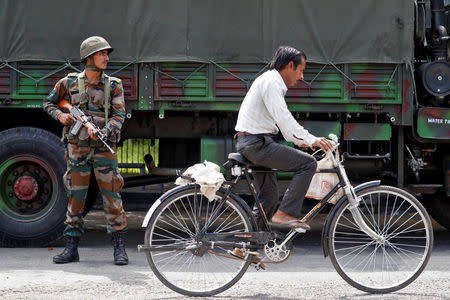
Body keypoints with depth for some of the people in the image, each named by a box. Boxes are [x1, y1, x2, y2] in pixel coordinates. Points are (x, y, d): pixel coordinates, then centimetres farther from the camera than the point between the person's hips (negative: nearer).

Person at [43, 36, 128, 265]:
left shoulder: (113, 86, 3)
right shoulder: (69, 83, 4)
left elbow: (119, 116, -4)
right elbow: (49, 103, 17)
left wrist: (102, 132, -21)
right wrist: (60, 115, -3)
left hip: (104, 146, -1)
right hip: (76, 147, 1)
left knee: (112, 196, -4)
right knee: (75, 196, 4)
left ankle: (119, 248, 2)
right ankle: (71, 248, 10)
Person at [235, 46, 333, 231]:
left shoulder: (273, 82, 20)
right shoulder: (271, 82, -13)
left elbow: (282, 120, 24)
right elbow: (283, 118, -23)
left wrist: (302, 140, 16)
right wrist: (310, 140, -25)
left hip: (253, 145, 11)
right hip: (257, 143, -11)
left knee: (269, 197, 17)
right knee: (308, 163, -14)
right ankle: (285, 214, -16)